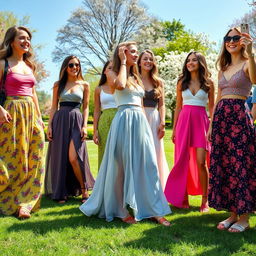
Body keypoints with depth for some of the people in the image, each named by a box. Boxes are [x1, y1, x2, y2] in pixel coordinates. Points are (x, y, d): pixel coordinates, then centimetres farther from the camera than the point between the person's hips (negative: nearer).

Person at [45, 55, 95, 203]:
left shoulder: (84, 85, 8)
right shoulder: (58, 85, 10)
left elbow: (86, 107, 7)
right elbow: (54, 107, 10)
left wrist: (85, 126, -5)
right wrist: (50, 126, 1)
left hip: (76, 121, -2)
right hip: (60, 120, 2)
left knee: (73, 158, -13)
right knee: (59, 157, 4)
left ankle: (84, 190, 2)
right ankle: (61, 192, 16)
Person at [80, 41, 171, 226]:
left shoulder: (136, 77, 23)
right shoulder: (112, 73, 5)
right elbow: (120, 85, -19)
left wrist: (145, 125, 17)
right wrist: (123, 62, -5)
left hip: (141, 122, 6)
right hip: (124, 121, -6)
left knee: (147, 166, 2)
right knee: (124, 166, -1)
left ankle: (153, 210, 7)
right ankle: (123, 210, 12)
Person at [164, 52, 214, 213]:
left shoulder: (208, 82, 5)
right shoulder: (182, 82, 10)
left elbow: (212, 107, 8)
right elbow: (178, 107, 12)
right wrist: (174, 128, 8)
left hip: (201, 122, -2)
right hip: (184, 121, 2)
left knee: (201, 162, -8)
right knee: (183, 162, 3)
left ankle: (205, 201, 5)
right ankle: (183, 198, 15)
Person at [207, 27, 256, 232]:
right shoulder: (223, 68, 19)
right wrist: (211, 125, 15)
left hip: (239, 117, -7)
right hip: (221, 117, 7)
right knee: (223, 166, 6)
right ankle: (232, 213, 17)